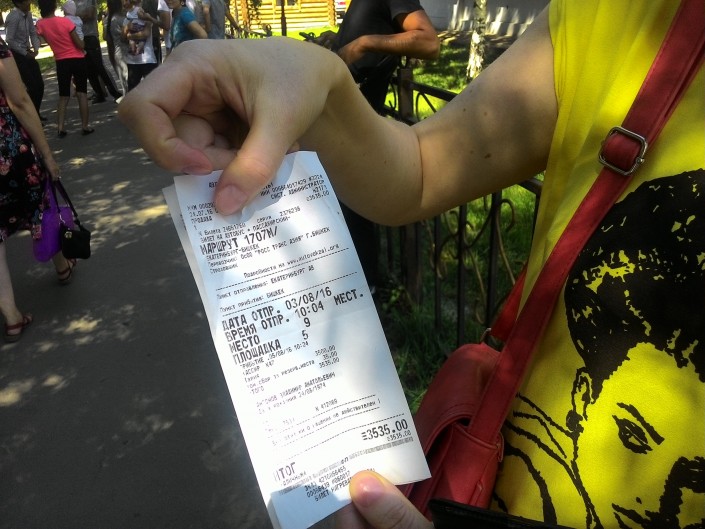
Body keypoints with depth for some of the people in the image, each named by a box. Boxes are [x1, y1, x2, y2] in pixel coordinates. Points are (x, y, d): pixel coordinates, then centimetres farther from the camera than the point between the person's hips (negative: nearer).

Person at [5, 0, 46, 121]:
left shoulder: (28, 14, 4)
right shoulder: (13, 17, -20)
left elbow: (33, 33, 11)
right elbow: (10, 41, -21)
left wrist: (36, 49, -5)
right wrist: (26, 53, -17)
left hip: (27, 53, 8)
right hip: (17, 55, -8)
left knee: (40, 84, 9)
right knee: (33, 86, -9)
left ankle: (35, 113, 25)